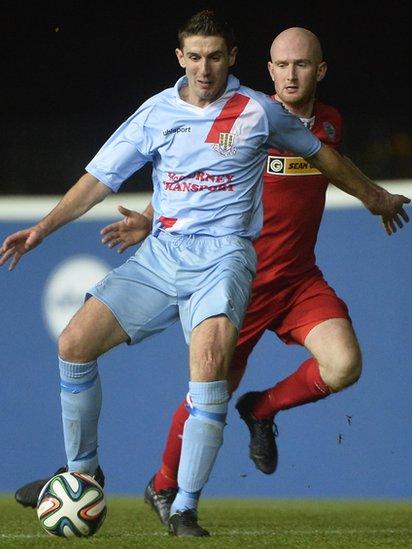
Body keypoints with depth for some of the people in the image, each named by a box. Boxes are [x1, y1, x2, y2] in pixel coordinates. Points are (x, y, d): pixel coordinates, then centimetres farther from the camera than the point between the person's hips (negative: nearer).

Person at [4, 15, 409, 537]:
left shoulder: (259, 112, 1)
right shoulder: (155, 113, 7)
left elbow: (320, 153, 18)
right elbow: (101, 177, 13)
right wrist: (43, 228, 4)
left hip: (222, 255, -4)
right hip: (159, 254, 4)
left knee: (210, 356, -30)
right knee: (74, 343, -8)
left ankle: (184, 508, -24)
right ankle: (82, 474, 13)